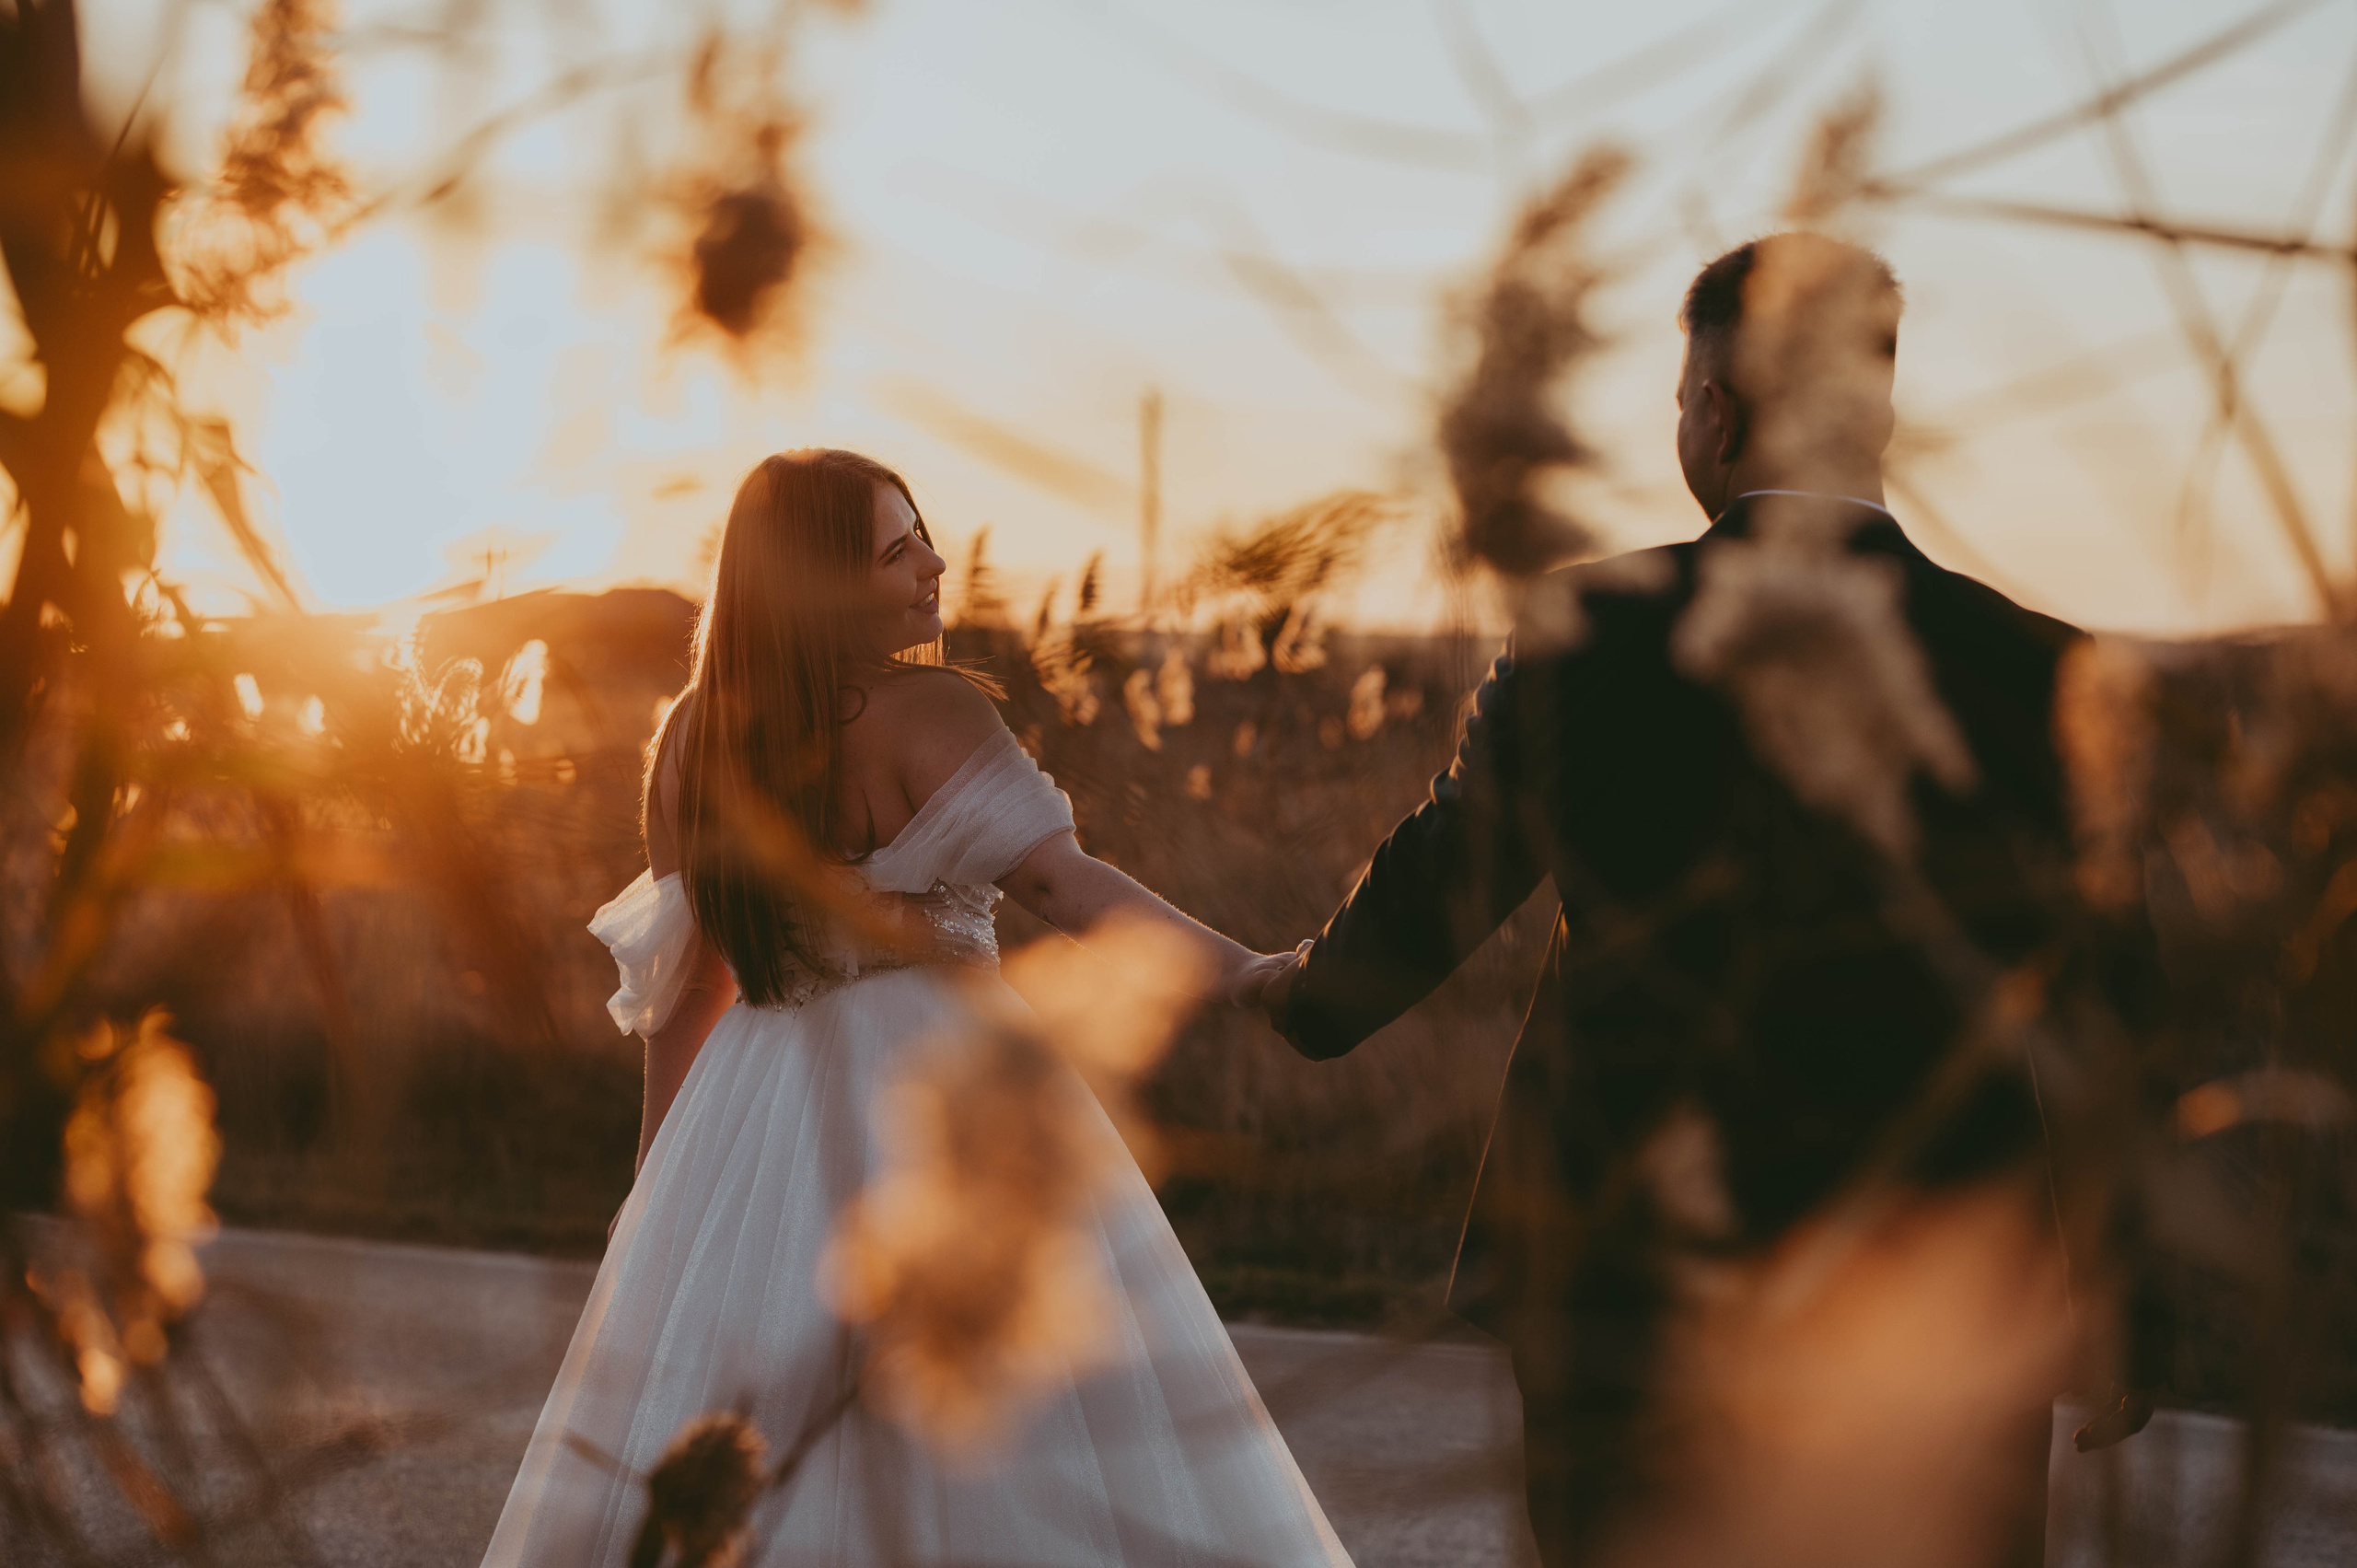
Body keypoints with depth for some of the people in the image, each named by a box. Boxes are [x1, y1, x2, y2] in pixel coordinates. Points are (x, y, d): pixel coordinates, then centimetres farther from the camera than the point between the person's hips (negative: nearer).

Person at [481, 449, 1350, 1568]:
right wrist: (1241, 972, -22)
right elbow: (1056, 881, -23)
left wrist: (658, 1175, 17)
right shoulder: (923, 712, -12)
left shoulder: (690, 742, 7)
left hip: (762, 1109, 6)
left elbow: (683, 983, 11)